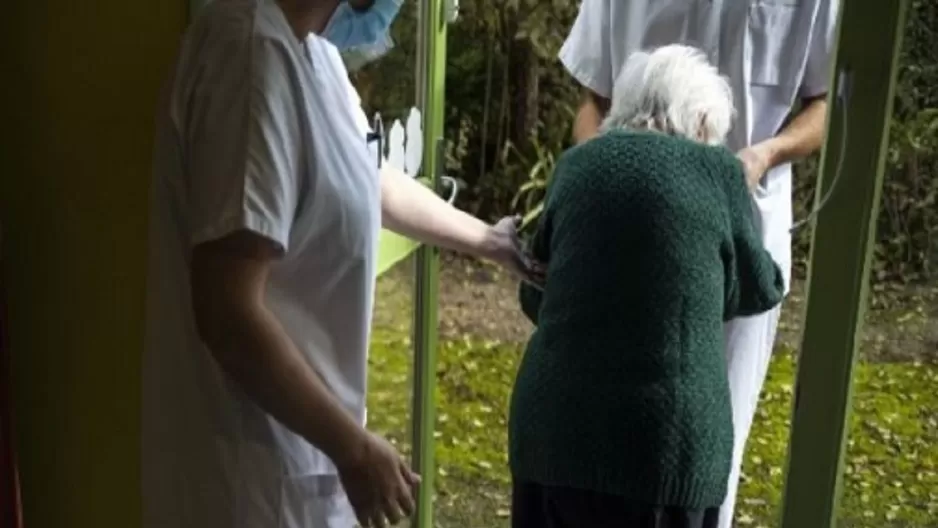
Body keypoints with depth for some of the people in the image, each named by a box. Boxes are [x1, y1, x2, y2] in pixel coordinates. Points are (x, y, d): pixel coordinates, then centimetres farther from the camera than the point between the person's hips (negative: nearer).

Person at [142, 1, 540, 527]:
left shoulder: (307, 45, 4)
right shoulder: (259, 54, -26)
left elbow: (367, 177, 23)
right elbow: (229, 313, -30)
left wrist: (489, 238, 33)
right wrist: (353, 447, -19)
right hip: (253, 470, -9)